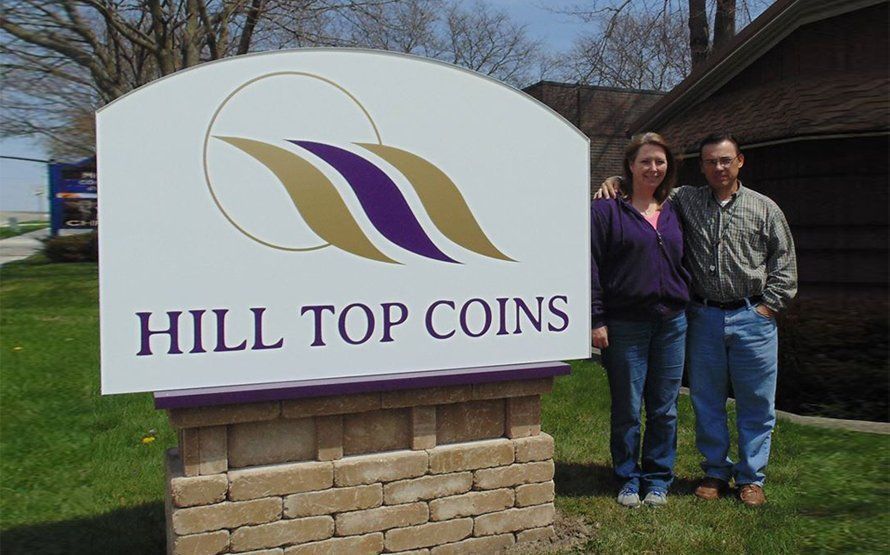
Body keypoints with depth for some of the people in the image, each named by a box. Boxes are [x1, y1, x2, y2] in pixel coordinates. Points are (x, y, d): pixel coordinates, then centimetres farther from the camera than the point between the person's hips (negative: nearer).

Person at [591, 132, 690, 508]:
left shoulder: (674, 212, 13)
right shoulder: (607, 210, -1)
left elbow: (684, 263, 21)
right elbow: (592, 266, -5)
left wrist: (685, 302, 10)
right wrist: (596, 320, -11)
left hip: (671, 322, 4)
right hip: (624, 324, -4)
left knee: (665, 409, 9)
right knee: (627, 409, 4)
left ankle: (658, 480, 23)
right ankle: (628, 480, 20)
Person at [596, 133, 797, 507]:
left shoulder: (764, 209, 5)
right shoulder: (685, 201, 6)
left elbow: (785, 264, 7)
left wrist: (768, 306, -1)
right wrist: (614, 182, -7)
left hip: (752, 318, -1)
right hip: (704, 317, 1)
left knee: (756, 402, 5)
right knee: (706, 401, 9)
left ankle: (751, 477, 20)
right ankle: (715, 472, 24)